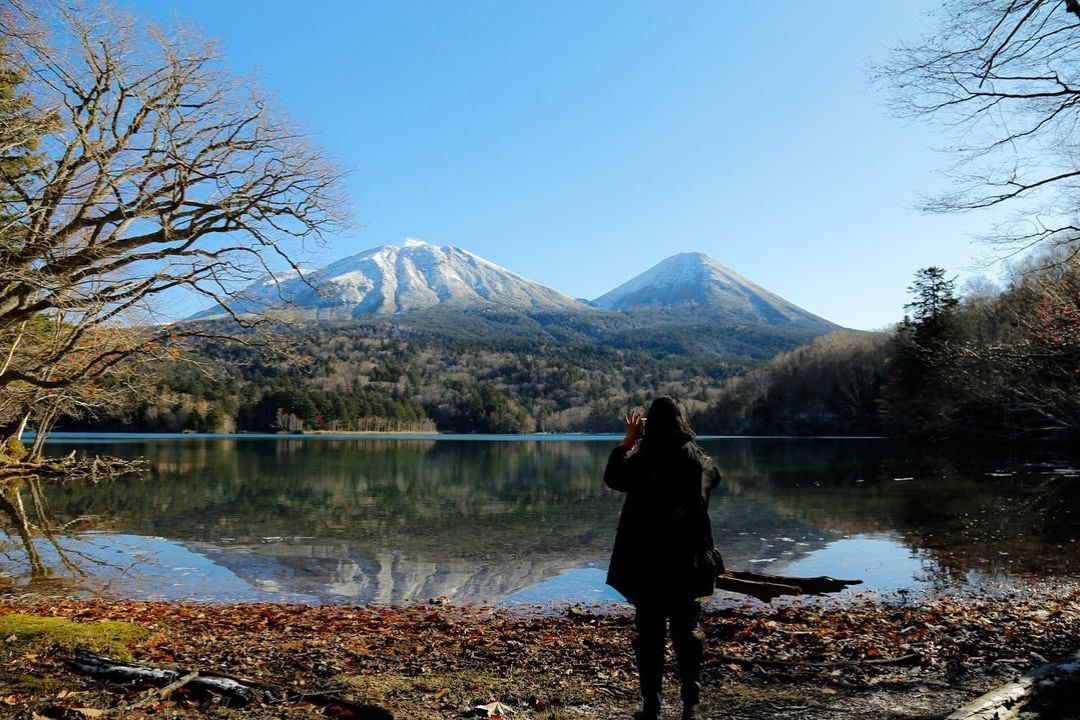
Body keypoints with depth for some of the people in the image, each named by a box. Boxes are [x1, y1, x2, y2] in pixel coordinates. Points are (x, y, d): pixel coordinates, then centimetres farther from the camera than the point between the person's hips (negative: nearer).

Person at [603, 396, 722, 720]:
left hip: (648, 562, -3)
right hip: (688, 561, 3)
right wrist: (682, 439, 17)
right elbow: (714, 476, 21)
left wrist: (628, 439, 11)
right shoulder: (698, 459, -3)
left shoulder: (642, 460, -13)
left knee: (649, 633, 7)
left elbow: (612, 476, 4)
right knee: (687, 631, 13)